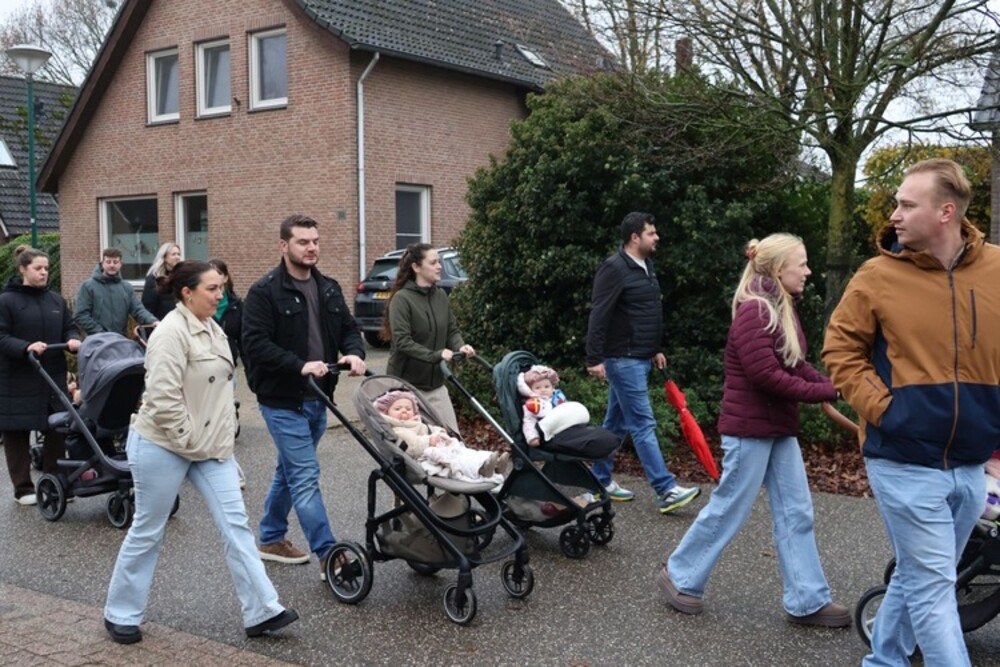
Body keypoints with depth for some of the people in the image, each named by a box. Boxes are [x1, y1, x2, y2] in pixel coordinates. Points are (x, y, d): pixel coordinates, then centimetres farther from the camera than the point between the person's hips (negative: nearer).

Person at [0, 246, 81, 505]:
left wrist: (72, 340, -9)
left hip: (53, 377, 5)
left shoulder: (56, 299, 10)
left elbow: (69, 327, 13)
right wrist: (26, 347, -27)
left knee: (57, 429, 6)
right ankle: (23, 488, 14)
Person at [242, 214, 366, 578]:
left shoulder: (329, 288, 10)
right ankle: (329, 556, -4)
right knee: (305, 476, -7)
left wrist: (354, 353, -9)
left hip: (317, 398, 8)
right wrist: (300, 365, -27)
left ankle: (271, 539, 35)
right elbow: (256, 344, -18)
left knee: (289, 471, 19)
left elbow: (347, 327, 13)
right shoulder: (264, 292, -11)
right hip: (283, 401, -7)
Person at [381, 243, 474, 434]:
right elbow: (402, 341, -21)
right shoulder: (402, 298, -13)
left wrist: (460, 346, -12)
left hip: (435, 383, 6)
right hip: (406, 384, -6)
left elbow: (452, 330, 10)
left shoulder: (441, 296, 6)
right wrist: (435, 355, -29)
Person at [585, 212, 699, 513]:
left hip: (640, 358, 9)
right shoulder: (614, 268, -15)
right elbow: (598, 316, -18)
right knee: (643, 425, -9)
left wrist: (655, 350, 24)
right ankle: (666, 490, -9)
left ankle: (600, 479, 25)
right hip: (623, 360, -9)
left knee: (616, 423, 15)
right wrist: (594, 359, -21)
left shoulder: (645, 266, 14)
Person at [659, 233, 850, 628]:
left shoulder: (782, 310, 11)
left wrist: (831, 385, -5)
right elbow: (766, 376, -24)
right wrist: (825, 393, -19)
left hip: (780, 427, 9)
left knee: (796, 513, 9)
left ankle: (807, 601, 16)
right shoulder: (753, 312, -19)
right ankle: (679, 576, 19)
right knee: (729, 509, 2)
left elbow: (796, 366, 11)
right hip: (750, 428, -9)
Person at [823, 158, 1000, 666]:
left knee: (919, 578, 18)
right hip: (905, 462, -4)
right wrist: (881, 408, -11)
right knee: (933, 585, -1)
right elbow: (840, 350, -2)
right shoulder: (879, 276, -8)